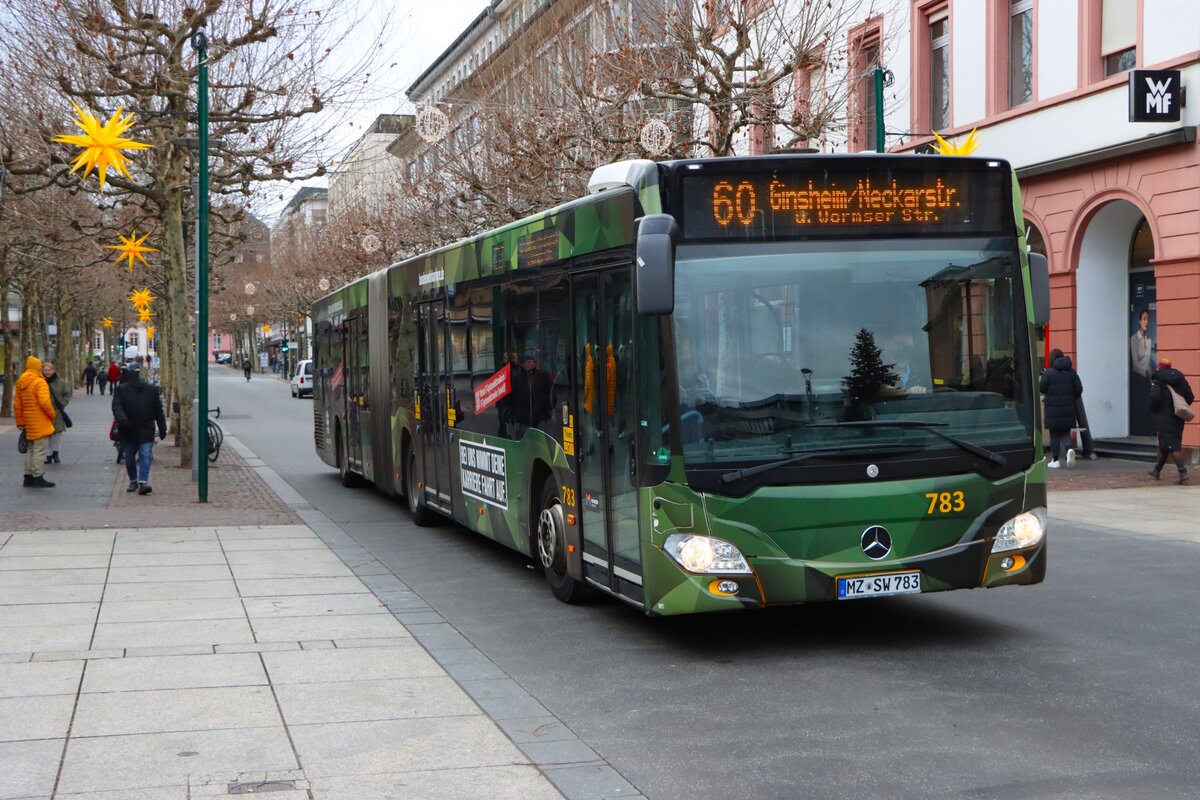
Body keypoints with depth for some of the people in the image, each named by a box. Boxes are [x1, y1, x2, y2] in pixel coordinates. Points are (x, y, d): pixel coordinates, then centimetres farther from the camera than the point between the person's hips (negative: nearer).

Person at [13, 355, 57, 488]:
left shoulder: (20, 383, 11)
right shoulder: (40, 382, -14)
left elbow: (17, 404, 13)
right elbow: (44, 402, -24)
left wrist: (20, 422, 18)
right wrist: (52, 415, -9)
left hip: (29, 423, 8)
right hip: (41, 424, -8)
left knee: (30, 450, 17)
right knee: (39, 450, -4)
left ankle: (28, 477, 20)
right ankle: (37, 478, -4)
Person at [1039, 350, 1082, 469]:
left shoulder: (1048, 373, -9)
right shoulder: (1071, 372, 4)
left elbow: (1042, 389, -7)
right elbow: (1079, 389, 2)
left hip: (1053, 409, -3)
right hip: (1068, 409, 3)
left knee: (1055, 434, 5)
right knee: (1065, 432, 14)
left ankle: (1055, 460, 7)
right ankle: (1070, 449, -15)